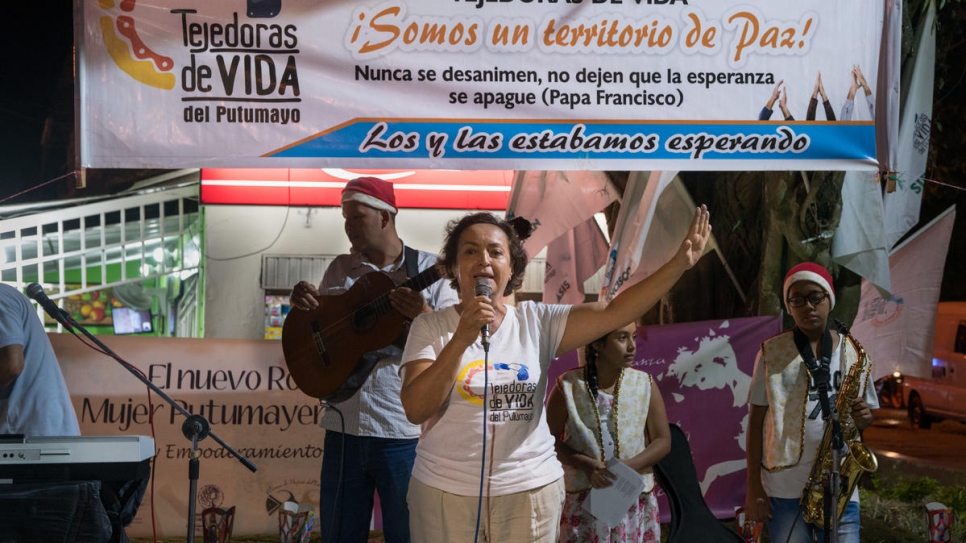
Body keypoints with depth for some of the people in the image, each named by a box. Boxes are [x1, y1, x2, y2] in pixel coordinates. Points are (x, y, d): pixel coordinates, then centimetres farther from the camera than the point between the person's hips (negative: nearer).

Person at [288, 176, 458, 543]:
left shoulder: (429, 271, -3)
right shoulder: (339, 269, 10)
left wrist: (423, 315, -25)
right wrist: (304, 306, -5)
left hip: (405, 434, -4)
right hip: (343, 429, 4)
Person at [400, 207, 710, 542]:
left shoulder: (537, 322, 1)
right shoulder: (430, 327, -3)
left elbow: (613, 312, -6)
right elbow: (415, 410, -14)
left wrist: (679, 263, -15)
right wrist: (461, 340, -24)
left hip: (531, 491, 2)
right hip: (445, 493, -1)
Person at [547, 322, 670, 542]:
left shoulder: (645, 385, 0)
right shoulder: (569, 386, -6)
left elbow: (663, 441, 2)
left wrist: (629, 465, -15)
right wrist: (586, 465, -17)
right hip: (584, 498, -2)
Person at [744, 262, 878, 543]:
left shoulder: (851, 351, 8)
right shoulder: (771, 351, 1)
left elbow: (865, 416, 16)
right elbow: (756, 419, 2)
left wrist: (862, 417, -9)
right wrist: (753, 486, -2)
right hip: (784, 487, -2)